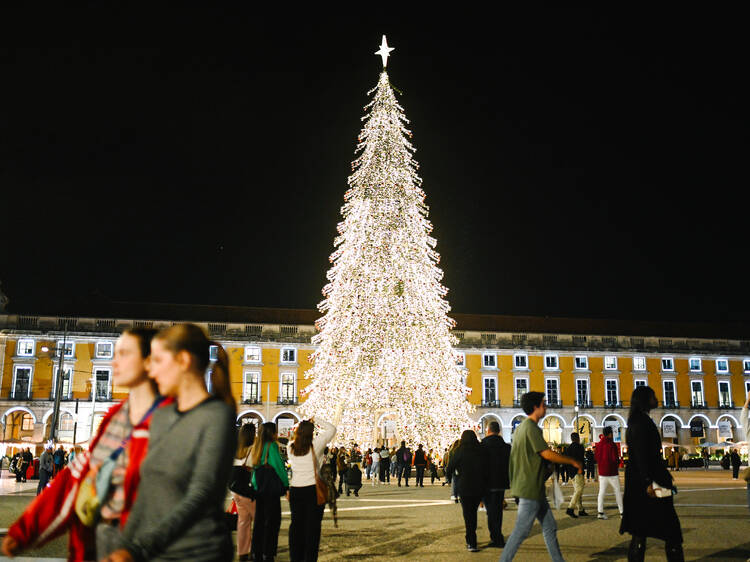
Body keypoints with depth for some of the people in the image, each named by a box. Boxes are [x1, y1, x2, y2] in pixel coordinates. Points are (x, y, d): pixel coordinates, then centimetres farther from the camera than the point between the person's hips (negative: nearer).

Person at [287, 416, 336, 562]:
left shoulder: (291, 447, -2)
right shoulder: (315, 445, -11)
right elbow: (332, 429, -2)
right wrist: (316, 421, 4)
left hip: (295, 490, 4)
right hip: (313, 490, -4)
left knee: (296, 524, 12)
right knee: (313, 525, 3)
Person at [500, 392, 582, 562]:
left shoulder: (522, 426, 15)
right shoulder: (531, 427, -16)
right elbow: (547, 454, -20)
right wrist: (574, 461, -8)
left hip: (535, 489, 10)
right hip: (530, 488, -10)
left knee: (550, 527, 13)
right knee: (521, 531, -5)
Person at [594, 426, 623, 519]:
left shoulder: (598, 445, 4)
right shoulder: (612, 445, -15)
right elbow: (615, 459, -14)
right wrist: (617, 465, 4)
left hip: (602, 472, 5)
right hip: (612, 473, -5)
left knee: (601, 492, 4)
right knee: (617, 492, 7)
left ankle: (600, 511, -3)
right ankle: (622, 512, 10)